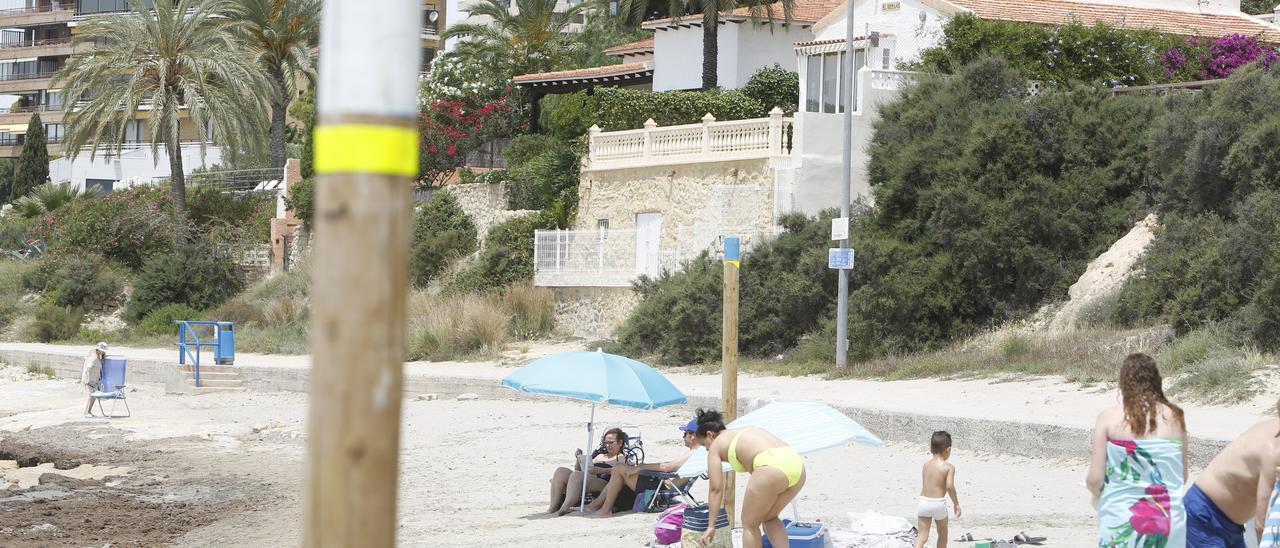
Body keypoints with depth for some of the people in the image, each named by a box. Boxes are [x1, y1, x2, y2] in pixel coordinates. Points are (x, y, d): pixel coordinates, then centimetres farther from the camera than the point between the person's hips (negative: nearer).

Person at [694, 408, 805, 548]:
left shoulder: (716, 445, 18)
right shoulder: (746, 432, 38)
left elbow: (716, 488, 13)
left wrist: (711, 526, 17)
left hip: (772, 467, -7)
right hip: (797, 463, 7)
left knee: (749, 523, 13)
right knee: (770, 517, 27)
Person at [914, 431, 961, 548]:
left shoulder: (926, 464, 7)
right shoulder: (949, 467, -7)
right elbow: (949, 486, -19)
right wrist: (956, 503, -8)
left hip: (923, 502, 3)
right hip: (938, 503, -3)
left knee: (922, 535, 1)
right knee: (942, 534, 20)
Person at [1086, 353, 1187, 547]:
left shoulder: (1109, 418, -5)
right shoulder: (1174, 418, 3)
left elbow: (1094, 480, -6)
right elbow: (1182, 477, 9)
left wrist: (1098, 495, 16)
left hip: (1121, 522, -2)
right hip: (1169, 520, 2)